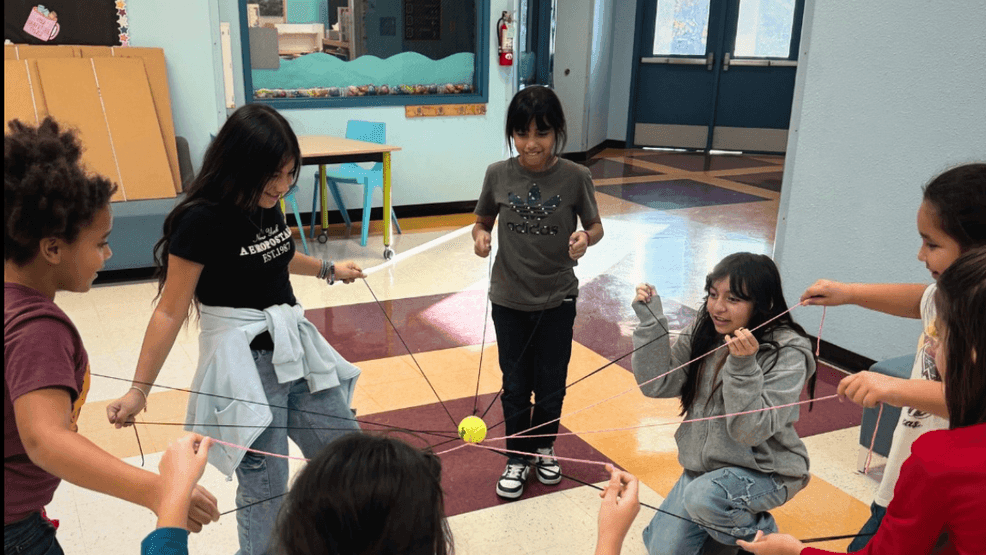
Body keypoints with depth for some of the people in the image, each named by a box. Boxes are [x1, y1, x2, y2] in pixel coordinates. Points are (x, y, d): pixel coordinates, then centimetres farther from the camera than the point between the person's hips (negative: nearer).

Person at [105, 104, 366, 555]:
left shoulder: (267, 205, 1)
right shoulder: (202, 220, -18)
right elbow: (170, 312, -13)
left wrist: (328, 270, 36)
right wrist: (139, 389, -14)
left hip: (297, 349, 8)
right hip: (245, 362, -7)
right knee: (264, 490, 0)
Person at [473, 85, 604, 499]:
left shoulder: (575, 178, -12)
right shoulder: (498, 175, -8)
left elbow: (595, 226, 0)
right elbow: (482, 221, 6)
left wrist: (586, 238, -23)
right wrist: (480, 236, -17)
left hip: (557, 299, 0)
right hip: (509, 298, 1)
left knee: (551, 382, 15)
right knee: (516, 384, 13)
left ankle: (543, 446, 42)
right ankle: (519, 457, 35)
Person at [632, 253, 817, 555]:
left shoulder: (788, 353, -20)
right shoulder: (702, 333, -6)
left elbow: (751, 432, -26)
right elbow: (656, 384, -9)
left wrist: (743, 367, -38)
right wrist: (650, 322, -17)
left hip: (765, 471, -5)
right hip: (705, 466, 5)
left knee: (703, 497, -34)